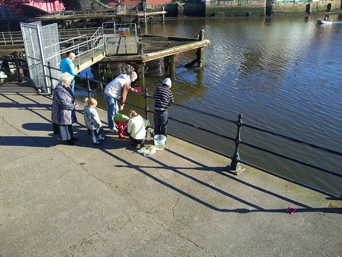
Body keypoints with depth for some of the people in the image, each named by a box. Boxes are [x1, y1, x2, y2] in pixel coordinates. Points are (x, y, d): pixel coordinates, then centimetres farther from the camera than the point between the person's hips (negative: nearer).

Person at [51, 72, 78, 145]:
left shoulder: (65, 88, 5)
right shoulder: (58, 91, -25)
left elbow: (71, 97, 18)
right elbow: (63, 103, -26)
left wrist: (73, 102, -2)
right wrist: (72, 106, -15)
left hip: (68, 111, 10)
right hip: (62, 112, -10)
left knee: (69, 123, 20)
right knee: (64, 124, 4)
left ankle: (70, 137, 34)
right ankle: (67, 139, 16)